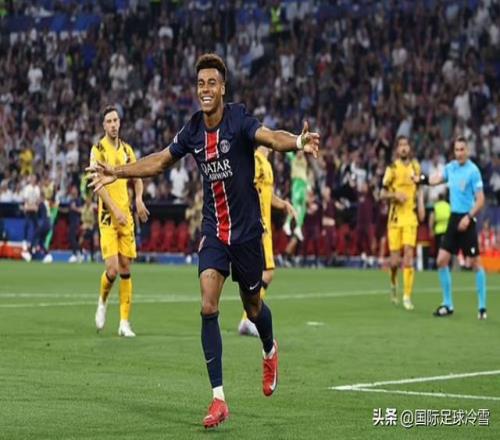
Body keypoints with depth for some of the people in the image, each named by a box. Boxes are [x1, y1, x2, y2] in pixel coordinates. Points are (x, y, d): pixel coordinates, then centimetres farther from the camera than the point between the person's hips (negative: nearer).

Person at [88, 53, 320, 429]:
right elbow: (160, 161, 16)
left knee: (252, 306, 13)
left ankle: (270, 352, 50)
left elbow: (269, 136, -37)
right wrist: (118, 172, 15)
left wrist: (298, 142, -58)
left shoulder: (239, 121, -16)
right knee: (208, 306, -12)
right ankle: (218, 399, -11)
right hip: (214, 229, 3)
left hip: (246, 229, -3)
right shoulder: (193, 131, -1)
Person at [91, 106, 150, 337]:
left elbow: (137, 179, 20)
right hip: (107, 215, -5)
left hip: (126, 216, 5)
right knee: (112, 269, -13)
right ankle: (102, 302, 18)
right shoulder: (98, 149, -6)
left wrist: (139, 199, -1)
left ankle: (124, 322, 7)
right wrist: (115, 210, -21)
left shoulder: (127, 149, 11)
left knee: (125, 268, 3)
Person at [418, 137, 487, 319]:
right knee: (442, 261, 4)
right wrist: (420, 178, 13)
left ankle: (482, 307, 5)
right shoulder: (451, 167, 7)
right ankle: (448, 304, 13)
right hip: (453, 218, 7)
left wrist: (469, 217, -23)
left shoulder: (473, 171, -12)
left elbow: (480, 200, -13)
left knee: (475, 263, -3)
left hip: (466, 220, -7)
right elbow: (436, 179, 27)